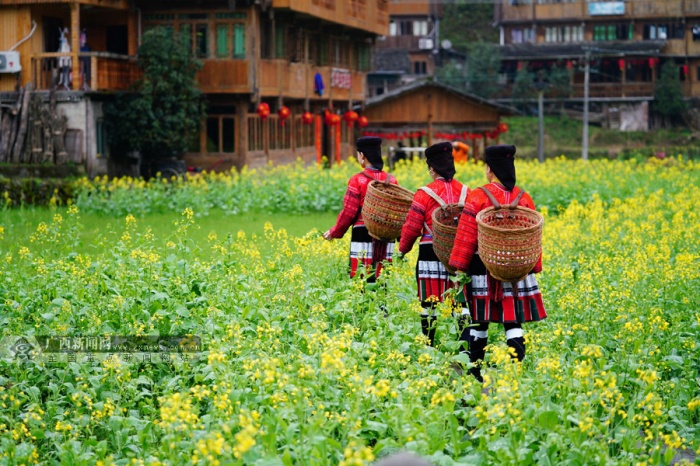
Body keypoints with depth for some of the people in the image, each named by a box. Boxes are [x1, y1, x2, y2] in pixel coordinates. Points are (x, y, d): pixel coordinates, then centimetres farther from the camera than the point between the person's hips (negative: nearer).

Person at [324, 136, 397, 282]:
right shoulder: (391, 180, 6)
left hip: (363, 236, -5)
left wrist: (334, 232, 5)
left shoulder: (358, 180, -8)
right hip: (386, 238, 5)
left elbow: (349, 212, -7)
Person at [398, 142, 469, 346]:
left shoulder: (425, 194, -8)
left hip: (431, 255, -3)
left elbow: (412, 227, -5)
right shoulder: (465, 192, 4)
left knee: (429, 304, 6)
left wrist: (403, 249, 10)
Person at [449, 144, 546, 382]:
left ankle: (475, 374, 15)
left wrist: (458, 268, -3)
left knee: (479, 322, 7)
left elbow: (466, 237, -8)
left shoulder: (478, 197, -8)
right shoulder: (524, 199, 3)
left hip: (483, 270, -2)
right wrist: (534, 268, 15)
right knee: (513, 323, 4)